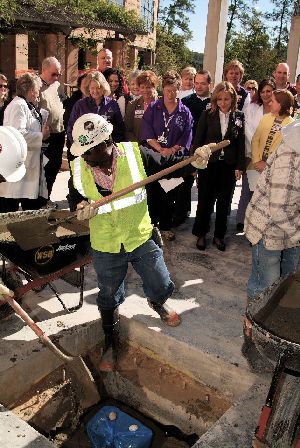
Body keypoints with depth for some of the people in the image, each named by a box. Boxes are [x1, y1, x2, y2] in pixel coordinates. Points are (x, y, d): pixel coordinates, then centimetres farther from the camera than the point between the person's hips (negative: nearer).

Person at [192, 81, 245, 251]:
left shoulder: (239, 117, 1)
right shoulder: (207, 115, -2)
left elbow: (241, 143, 2)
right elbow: (198, 140, -1)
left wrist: (240, 167, -2)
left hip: (229, 166, 1)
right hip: (208, 164, -1)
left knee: (224, 202, 10)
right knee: (205, 201, 6)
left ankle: (219, 235, 25)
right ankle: (201, 234, 23)